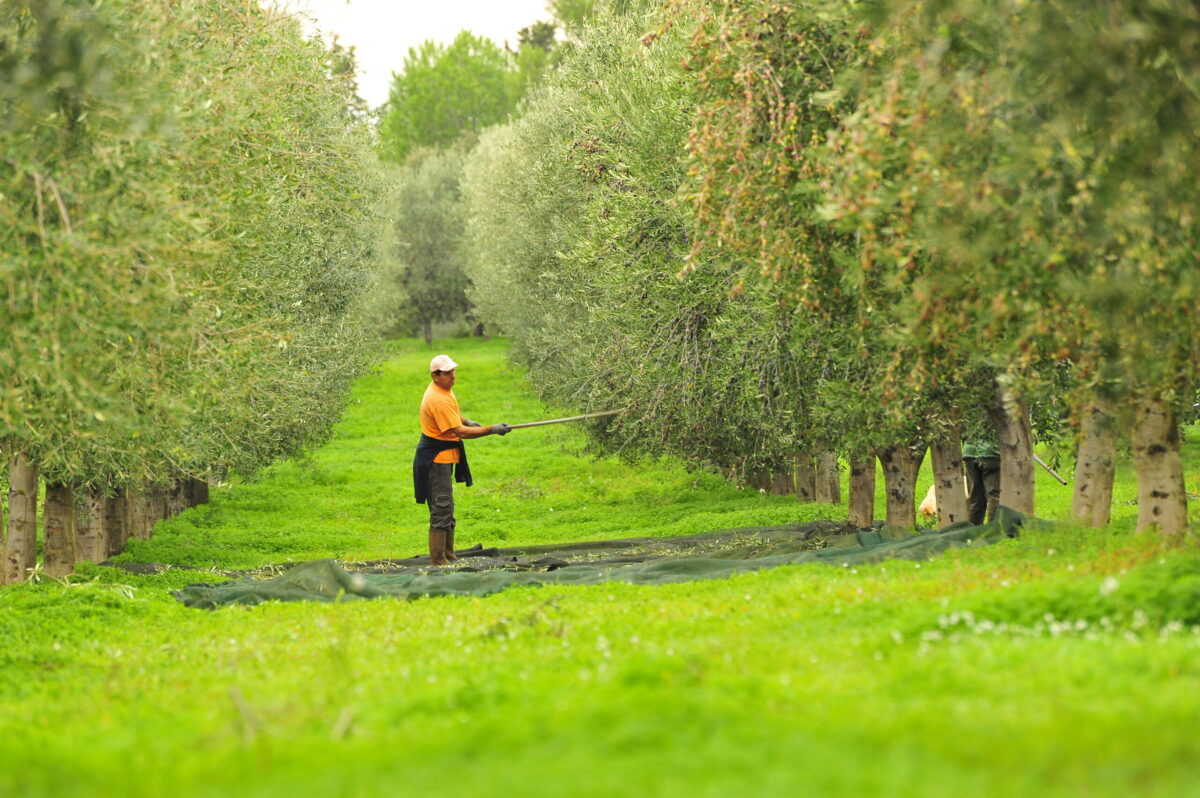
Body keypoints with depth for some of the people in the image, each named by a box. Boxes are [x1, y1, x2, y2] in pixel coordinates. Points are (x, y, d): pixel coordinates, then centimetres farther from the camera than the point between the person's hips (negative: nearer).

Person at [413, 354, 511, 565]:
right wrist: (492, 430, -24)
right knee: (441, 510, -11)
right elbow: (460, 432, -26)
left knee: (447, 510, 17)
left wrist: (466, 421, 13)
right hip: (436, 459, -11)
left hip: (444, 458, 11)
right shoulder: (439, 400, -25)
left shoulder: (445, 390, 8)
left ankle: (449, 557, 26)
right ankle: (438, 561, -9)